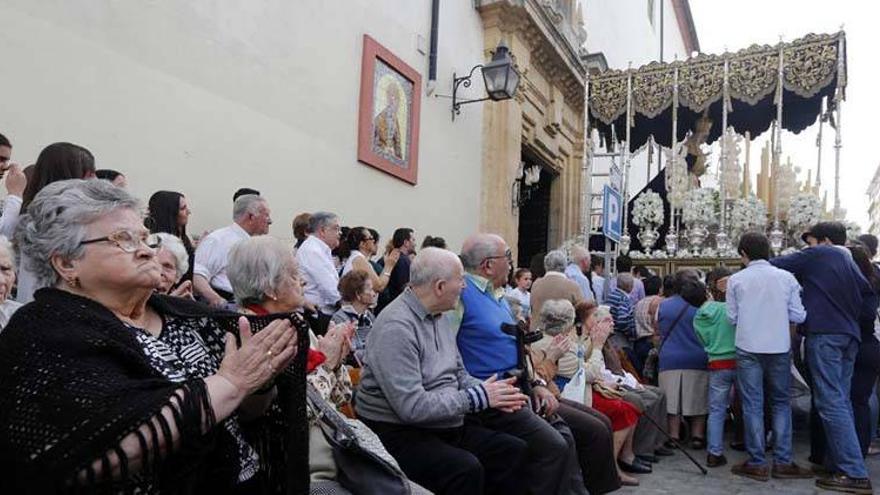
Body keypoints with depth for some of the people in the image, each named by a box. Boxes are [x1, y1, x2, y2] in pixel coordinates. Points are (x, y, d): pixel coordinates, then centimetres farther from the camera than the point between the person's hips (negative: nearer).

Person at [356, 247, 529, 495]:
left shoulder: (438, 317, 9)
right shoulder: (396, 327, -20)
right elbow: (412, 407, -26)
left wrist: (492, 394, -3)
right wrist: (479, 397, -18)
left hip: (447, 423, 9)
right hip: (401, 433, -8)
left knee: (514, 450, -5)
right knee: (466, 469, -30)